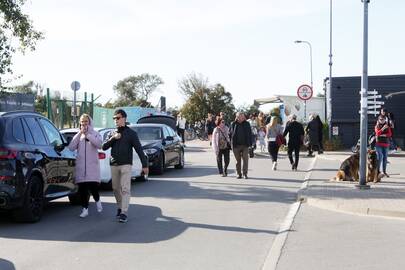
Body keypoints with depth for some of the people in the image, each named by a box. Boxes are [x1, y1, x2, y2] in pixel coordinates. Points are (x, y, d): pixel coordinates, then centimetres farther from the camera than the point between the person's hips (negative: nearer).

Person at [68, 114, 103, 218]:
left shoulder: (95, 134, 7)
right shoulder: (78, 135, 14)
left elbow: (99, 144, -15)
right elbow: (71, 147, -2)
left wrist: (87, 134, -14)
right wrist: (80, 133, -6)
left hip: (92, 165, -2)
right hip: (80, 165, 3)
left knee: (93, 186, -10)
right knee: (82, 188, 0)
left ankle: (97, 201, 20)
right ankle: (85, 209, 8)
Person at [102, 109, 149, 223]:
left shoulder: (131, 133, 2)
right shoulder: (112, 133, 16)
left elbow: (139, 149, -3)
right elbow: (104, 147, 7)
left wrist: (144, 164, -8)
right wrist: (113, 138, -9)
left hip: (126, 165, -5)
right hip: (114, 165, 5)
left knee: (125, 189, -11)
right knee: (116, 189, 9)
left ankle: (124, 212, -14)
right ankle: (119, 207, 26)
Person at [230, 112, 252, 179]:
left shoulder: (246, 124, 4)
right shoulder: (233, 124, 2)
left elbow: (250, 134, 6)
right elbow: (231, 133, 5)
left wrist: (250, 143, 1)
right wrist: (231, 143, 0)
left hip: (245, 145, 0)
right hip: (236, 145, 0)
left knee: (245, 159, -4)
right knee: (238, 160, 7)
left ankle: (245, 174, 3)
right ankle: (239, 174, 14)